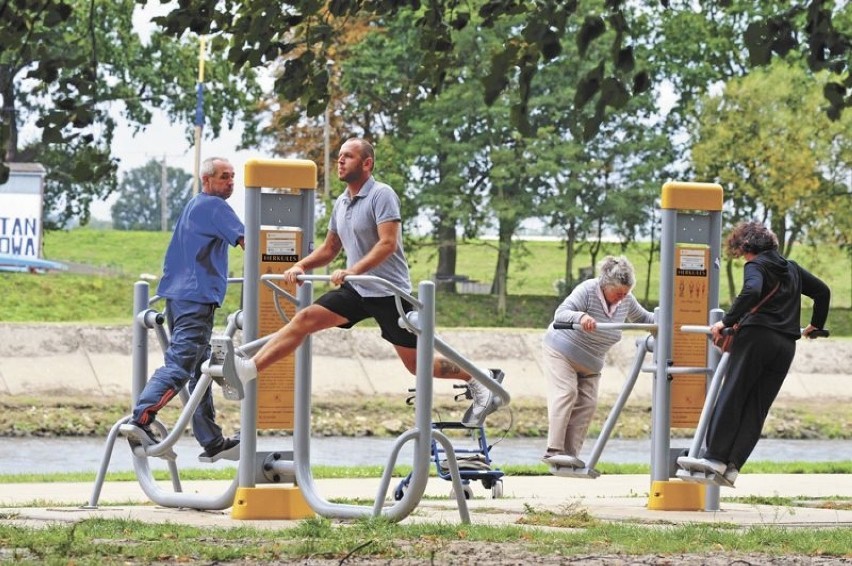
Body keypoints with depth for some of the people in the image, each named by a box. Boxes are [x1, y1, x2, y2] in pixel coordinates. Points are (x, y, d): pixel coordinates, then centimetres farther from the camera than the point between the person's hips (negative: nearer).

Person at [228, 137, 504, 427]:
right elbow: (330, 249, 21)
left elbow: (388, 243, -23)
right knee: (305, 319, -10)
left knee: (416, 363, -3)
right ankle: (246, 370, -19)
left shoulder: (381, 196, -12)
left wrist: (353, 271, -33)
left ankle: (479, 381, 14)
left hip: (388, 292, -7)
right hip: (356, 291, 7)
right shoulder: (341, 203, 12)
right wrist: (300, 266, 4)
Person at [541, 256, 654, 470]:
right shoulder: (588, 290, -23)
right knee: (565, 394, -20)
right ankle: (554, 451, -26)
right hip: (562, 351, -6)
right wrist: (580, 317, -53)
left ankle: (571, 454, -8)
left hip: (590, 363, 6)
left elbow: (643, 318, 12)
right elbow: (560, 313, -33)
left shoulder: (626, 300, -5)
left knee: (587, 403, -6)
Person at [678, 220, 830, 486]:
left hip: (758, 336, -6)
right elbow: (822, 291, 27)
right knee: (756, 408, 2)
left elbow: (752, 292, -21)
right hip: (786, 345, 7)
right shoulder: (792, 268, 21)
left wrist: (727, 321, -17)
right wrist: (816, 325, 38)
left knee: (731, 397, -6)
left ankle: (715, 456, -15)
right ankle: (732, 466, -7)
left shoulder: (756, 266, -1)